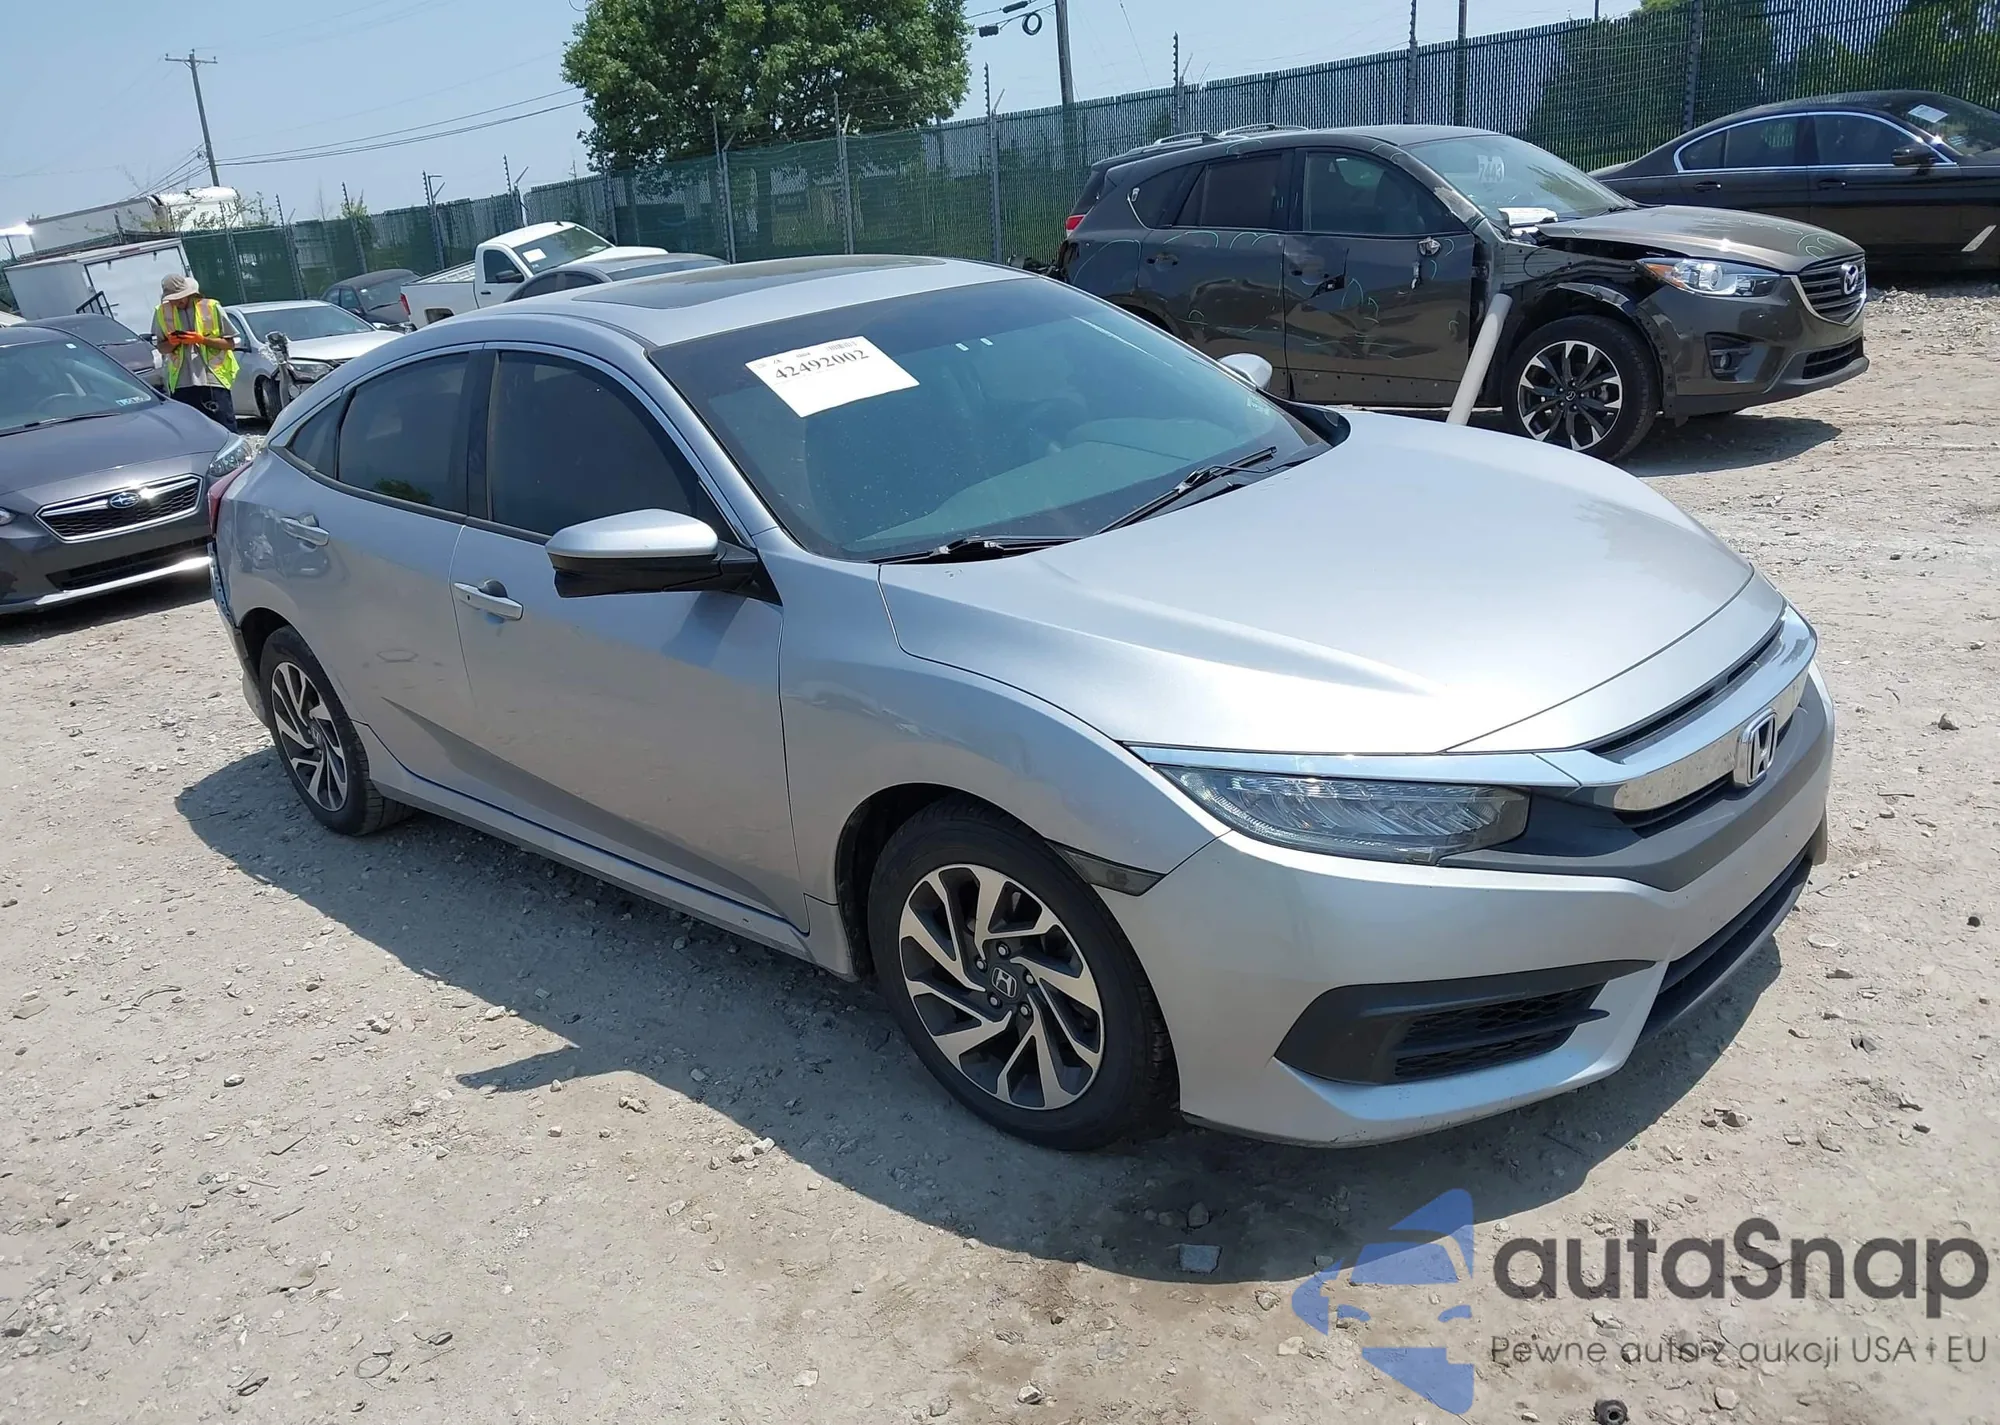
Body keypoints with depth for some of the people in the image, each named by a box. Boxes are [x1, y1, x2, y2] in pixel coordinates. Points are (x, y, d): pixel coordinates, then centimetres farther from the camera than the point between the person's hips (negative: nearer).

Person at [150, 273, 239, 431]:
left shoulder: (211, 307, 1)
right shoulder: (162, 312, 9)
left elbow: (230, 343, 1)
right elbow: (161, 347, 16)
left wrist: (202, 339, -12)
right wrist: (172, 343, -6)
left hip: (214, 380, -3)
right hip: (181, 384, 3)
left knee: (226, 433, -4)